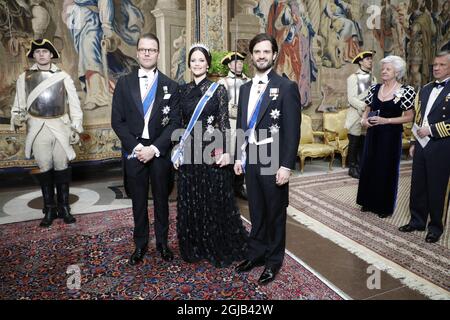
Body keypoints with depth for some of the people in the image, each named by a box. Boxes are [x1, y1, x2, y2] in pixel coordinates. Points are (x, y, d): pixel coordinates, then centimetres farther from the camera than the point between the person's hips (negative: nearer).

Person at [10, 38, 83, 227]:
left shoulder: (63, 77, 3)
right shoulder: (24, 78, 5)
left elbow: (74, 104, 4)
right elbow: (19, 105, 7)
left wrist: (76, 128, 1)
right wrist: (17, 118, -13)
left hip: (60, 128, -1)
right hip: (38, 129, 1)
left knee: (62, 168, 5)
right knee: (44, 169, 6)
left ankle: (64, 207, 17)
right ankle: (49, 209, 18)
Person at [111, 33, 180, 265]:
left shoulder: (170, 86, 2)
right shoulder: (124, 83, 4)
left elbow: (174, 122, -4)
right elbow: (117, 120, 0)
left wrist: (154, 148, -14)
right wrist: (136, 147, -11)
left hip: (160, 152, 0)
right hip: (134, 151, 1)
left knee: (161, 199, 11)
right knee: (138, 201, 11)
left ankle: (162, 242, 28)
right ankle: (140, 244, 28)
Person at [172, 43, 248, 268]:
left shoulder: (218, 89, -1)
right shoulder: (183, 90, 9)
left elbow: (224, 122, -5)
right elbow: (180, 123, 10)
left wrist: (226, 151, -15)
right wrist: (177, 152, 6)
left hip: (213, 151, -3)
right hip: (189, 153, 4)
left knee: (216, 201, 5)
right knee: (190, 202, 9)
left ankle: (220, 249, 23)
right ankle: (195, 247, 27)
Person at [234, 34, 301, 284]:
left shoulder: (287, 87, -8)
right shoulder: (245, 88, 11)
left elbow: (293, 130, -12)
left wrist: (286, 166, -17)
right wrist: (239, 156, 11)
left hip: (273, 162, -5)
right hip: (251, 160, 5)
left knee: (275, 212, 9)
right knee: (256, 211, 17)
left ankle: (274, 260, 27)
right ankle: (256, 253, 34)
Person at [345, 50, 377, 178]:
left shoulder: (373, 78, 13)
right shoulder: (353, 78, -3)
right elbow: (351, 99, -12)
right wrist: (363, 106, -23)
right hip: (356, 115, -5)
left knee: (364, 143, 8)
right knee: (354, 144, 0)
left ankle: (361, 167, 18)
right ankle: (352, 168, 9)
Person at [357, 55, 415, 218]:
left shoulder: (406, 91, -8)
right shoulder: (374, 88, 5)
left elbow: (409, 117, -8)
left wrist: (386, 120, -18)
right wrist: (364, 119, -8)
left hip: (391, 135, -5)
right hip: (373, 133, 5)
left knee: (386, 169, 4)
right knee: (368, 166, 10)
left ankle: (385, 206, 21)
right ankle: (369, 202, 27)